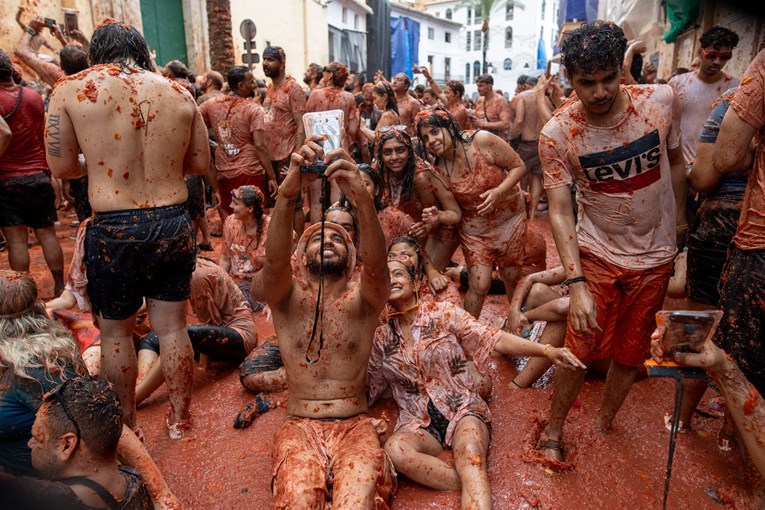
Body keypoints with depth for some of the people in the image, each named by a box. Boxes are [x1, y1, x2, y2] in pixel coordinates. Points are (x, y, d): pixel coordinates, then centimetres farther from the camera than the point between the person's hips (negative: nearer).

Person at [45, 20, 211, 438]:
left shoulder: (70, 90, -3)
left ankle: (126, 424, 33)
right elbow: (200, 163, 8)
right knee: (172, 327, 16)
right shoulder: (179, 93, 2)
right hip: (173, 224, 2)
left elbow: (62, 167, 0)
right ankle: (180, 418, 31)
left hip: (114, 231, -2)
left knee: (115, 332, 18)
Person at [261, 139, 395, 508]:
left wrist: (361, 198, -39)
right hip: (299, 427, 0)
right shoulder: (288, 298, 4)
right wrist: (288, 192, -37)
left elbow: (376, 263, -20)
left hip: (355, 426, 0)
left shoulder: (362, 299, 3)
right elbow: (274, 258, -19)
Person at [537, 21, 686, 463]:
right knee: (582, 350, 1)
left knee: (631, 351, 14)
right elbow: (560, 211, -20)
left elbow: (676, 163, 5)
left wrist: (679, 226, 11)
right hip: (597, 254, -2)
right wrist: (577, 284, -28)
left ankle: (605, 424, 39)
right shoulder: (557, 135, -18)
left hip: (655, 255, 3)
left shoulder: (662, 101, -12)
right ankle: (554, 430, 24)